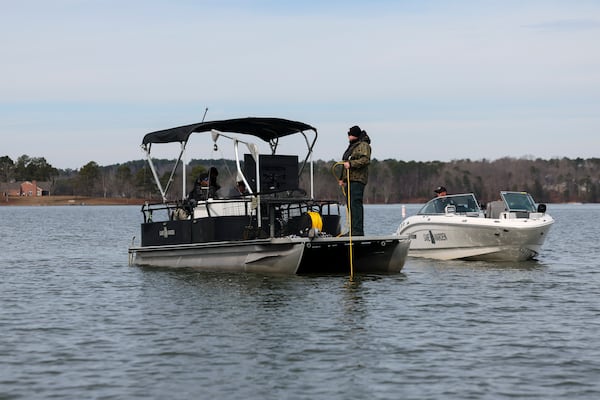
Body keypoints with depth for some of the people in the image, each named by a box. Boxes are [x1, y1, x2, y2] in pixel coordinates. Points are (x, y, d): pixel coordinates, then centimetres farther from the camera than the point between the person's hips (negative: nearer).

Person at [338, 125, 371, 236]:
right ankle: (353, 231, 12)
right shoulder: (352, 146, 25)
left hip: (358, 179, -10)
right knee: (350, 205, 8)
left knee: (355, 204, -16)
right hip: (349, 179, 10)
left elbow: (365, 160, -19)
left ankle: (358, 231, -19)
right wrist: (342, 178, 26)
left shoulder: (363, 145, -5)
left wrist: (351, 164, -23)